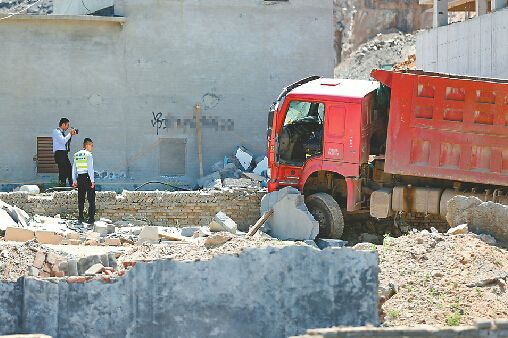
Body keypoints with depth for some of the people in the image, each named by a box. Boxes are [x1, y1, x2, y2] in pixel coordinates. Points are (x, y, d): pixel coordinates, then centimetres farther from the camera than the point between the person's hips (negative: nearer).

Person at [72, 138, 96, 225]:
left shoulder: (77, 155, 10)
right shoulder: (88, 154, -9)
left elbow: (74, 168, 12)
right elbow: (90, 168, -14)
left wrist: (74, 180, 16)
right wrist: (92, 180, -12)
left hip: (80, 178, 6)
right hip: (87, 177, -6)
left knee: (80, 199, 10)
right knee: (91, 199, 0)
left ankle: (80, 218, 9)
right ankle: (91, 218, -5)